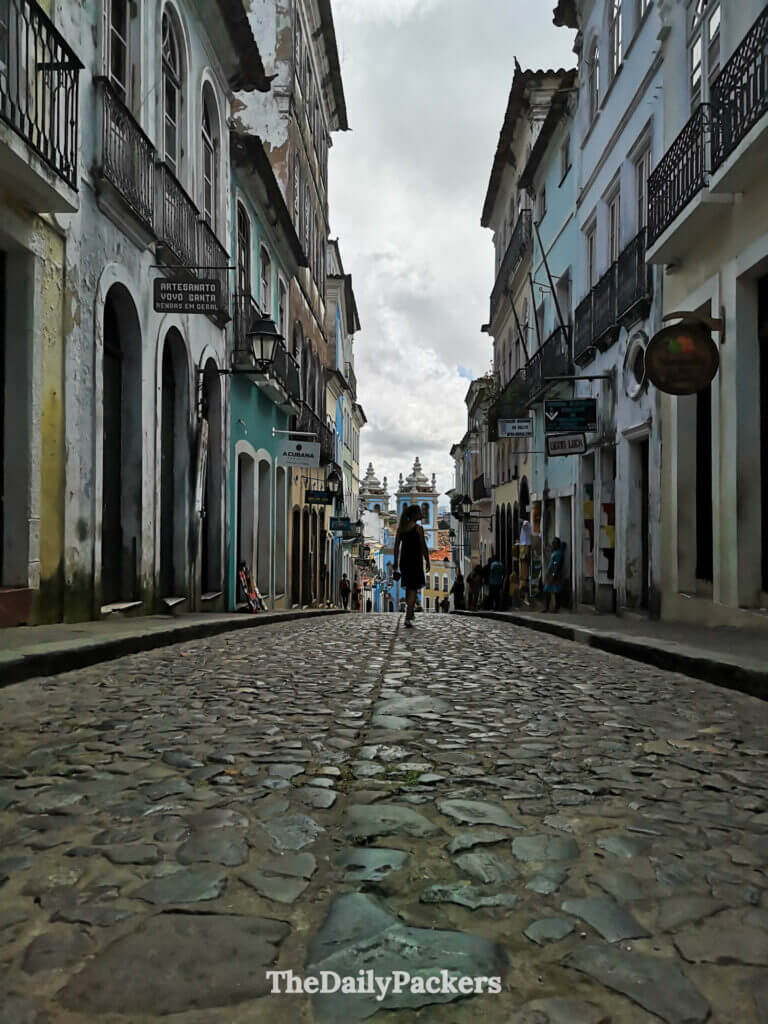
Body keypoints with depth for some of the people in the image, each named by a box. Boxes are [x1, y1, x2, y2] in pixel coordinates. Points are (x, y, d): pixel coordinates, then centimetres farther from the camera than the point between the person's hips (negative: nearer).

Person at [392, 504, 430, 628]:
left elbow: (396, 546, 9)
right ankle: (408, 618, -13)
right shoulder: (418, 528, -10)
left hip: (404, 560, 6)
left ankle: (410, 613, 33)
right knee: (413, 589, -4)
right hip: (415, 560, -6)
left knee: (409, 587, 22)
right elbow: (423, 547, -10)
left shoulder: (401, 528, 7)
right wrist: (427, 562, 0)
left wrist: (396, 563, 14)